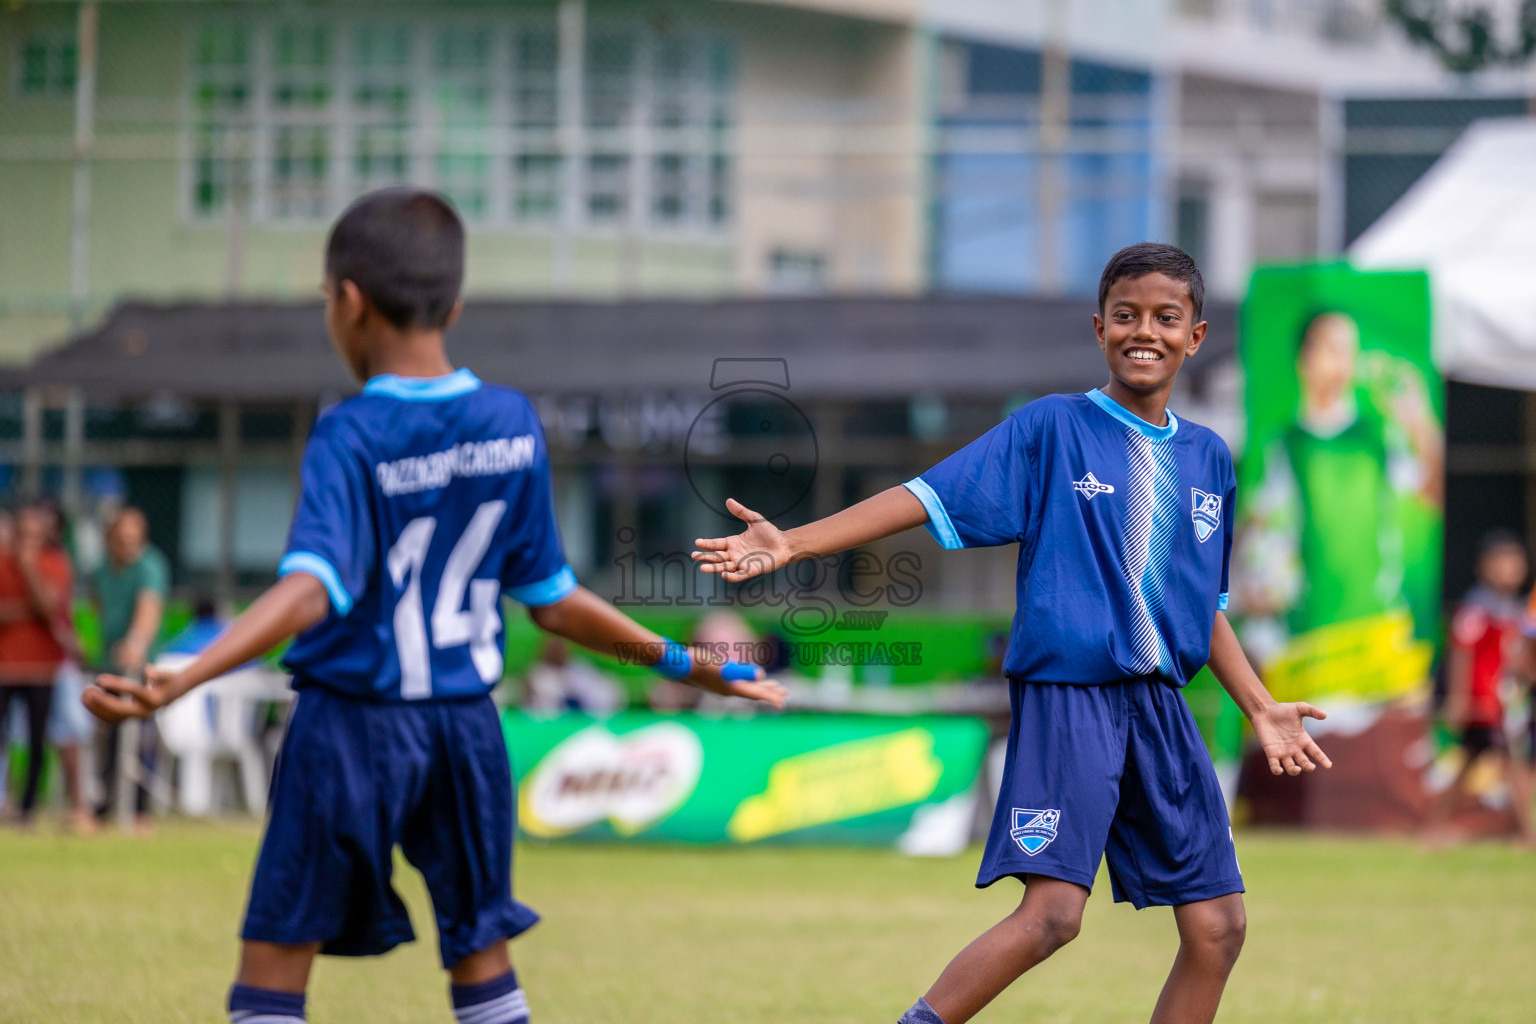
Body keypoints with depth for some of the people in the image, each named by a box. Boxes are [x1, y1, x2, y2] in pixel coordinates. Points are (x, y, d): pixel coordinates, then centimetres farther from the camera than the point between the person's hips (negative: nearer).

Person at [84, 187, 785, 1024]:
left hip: (351, 729, -5)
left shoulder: (348, 437, -14)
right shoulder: (512, 424, 0)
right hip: (466, 728, 5)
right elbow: (552, 603, 5)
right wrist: (681, 663, 19)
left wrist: (178, 681, -42)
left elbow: (312, 588, -29)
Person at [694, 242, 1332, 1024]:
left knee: (1216, 927, 1)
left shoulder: (1208, 459, 13)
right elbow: (929, 497, -8)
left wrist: (1261, 709, 19)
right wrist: (791, 543, -17)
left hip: (1161, 709, 6)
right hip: (1067, 692, -6)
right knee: (1052, 910, -21)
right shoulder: (1052, 430, -2)